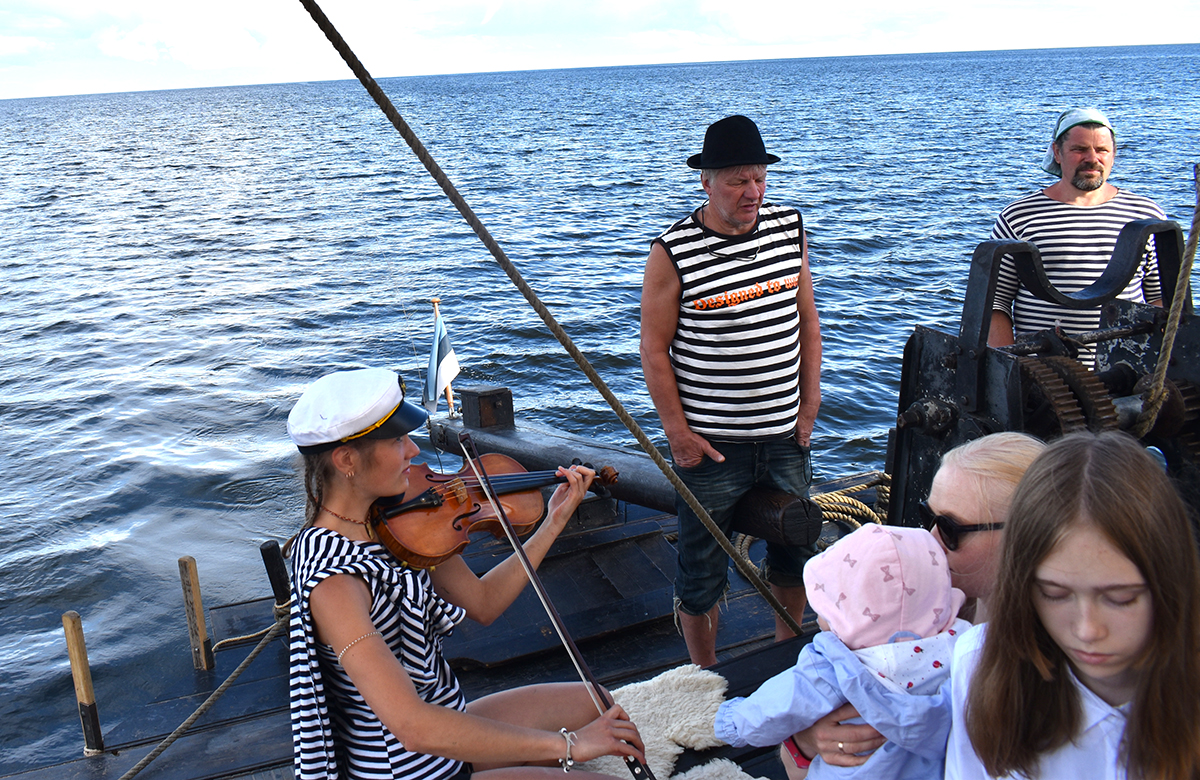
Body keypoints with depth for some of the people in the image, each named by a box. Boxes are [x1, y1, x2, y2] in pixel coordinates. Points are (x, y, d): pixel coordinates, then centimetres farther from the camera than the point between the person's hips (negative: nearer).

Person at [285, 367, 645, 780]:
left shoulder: (394, 522, -5)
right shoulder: (333, 580, -30)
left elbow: (483, 602, 5)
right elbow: (413, 727, -36)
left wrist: (555, 520, 0)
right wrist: (568, 743, -32)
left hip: (447, 724, 8)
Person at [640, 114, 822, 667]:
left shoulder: (790, 228, 2)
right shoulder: (673, 253, -13)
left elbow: (806, 316, 12)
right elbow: (654, 349, -9)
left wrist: (810, 399, 8)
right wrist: (677, 431, -11)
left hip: (786, 435, 5)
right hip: (710, 442, -5)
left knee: (796, 552, 21)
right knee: (703, 565, 7)